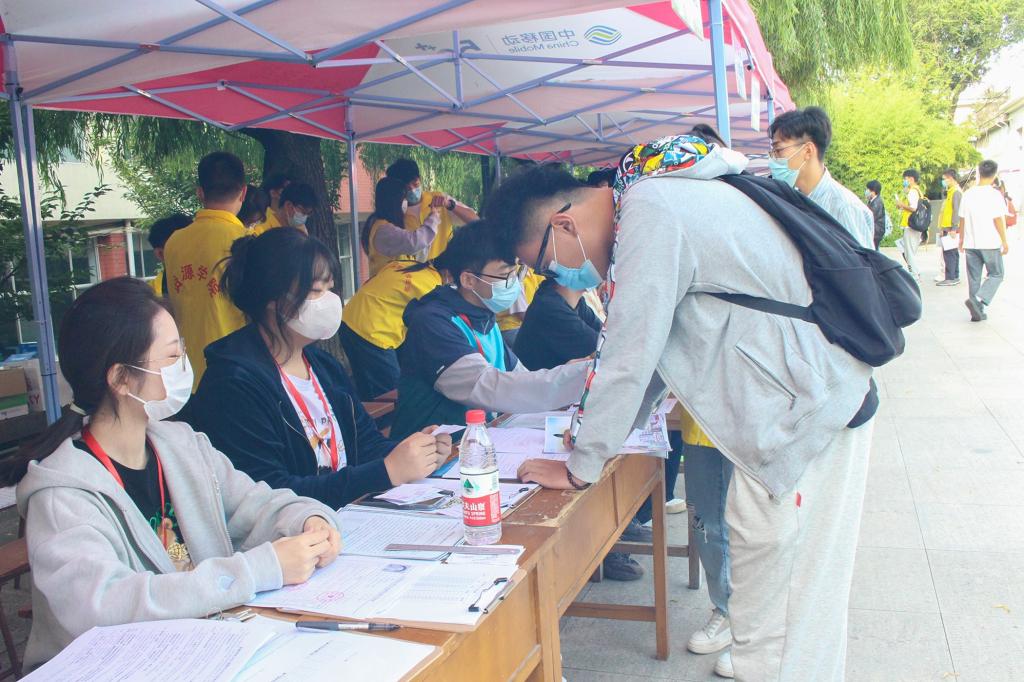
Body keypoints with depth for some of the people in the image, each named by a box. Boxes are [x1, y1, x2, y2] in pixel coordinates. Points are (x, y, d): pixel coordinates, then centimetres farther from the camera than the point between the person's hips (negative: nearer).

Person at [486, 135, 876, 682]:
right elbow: (645, 347, 18)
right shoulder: (652, 200, 12)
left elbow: (629, 356, -18)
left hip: (805, 420, -10)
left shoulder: (650, 213, -19)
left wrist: (580, 467, -7)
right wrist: (600, 436, 18)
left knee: (777, 635, -1)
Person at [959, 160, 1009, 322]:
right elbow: (999, 220, -10)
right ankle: (978, 300, -14)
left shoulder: (968, 194, 4)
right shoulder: (994, 194, -11)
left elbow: (962, 219, 8)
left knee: (974, 277, 9)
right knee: (995, 275, 7)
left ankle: (977, 311, 11)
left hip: (971, 243, 5)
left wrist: (961, 239, 19)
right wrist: (1005, 242, -4)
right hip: (990, 243, -5)